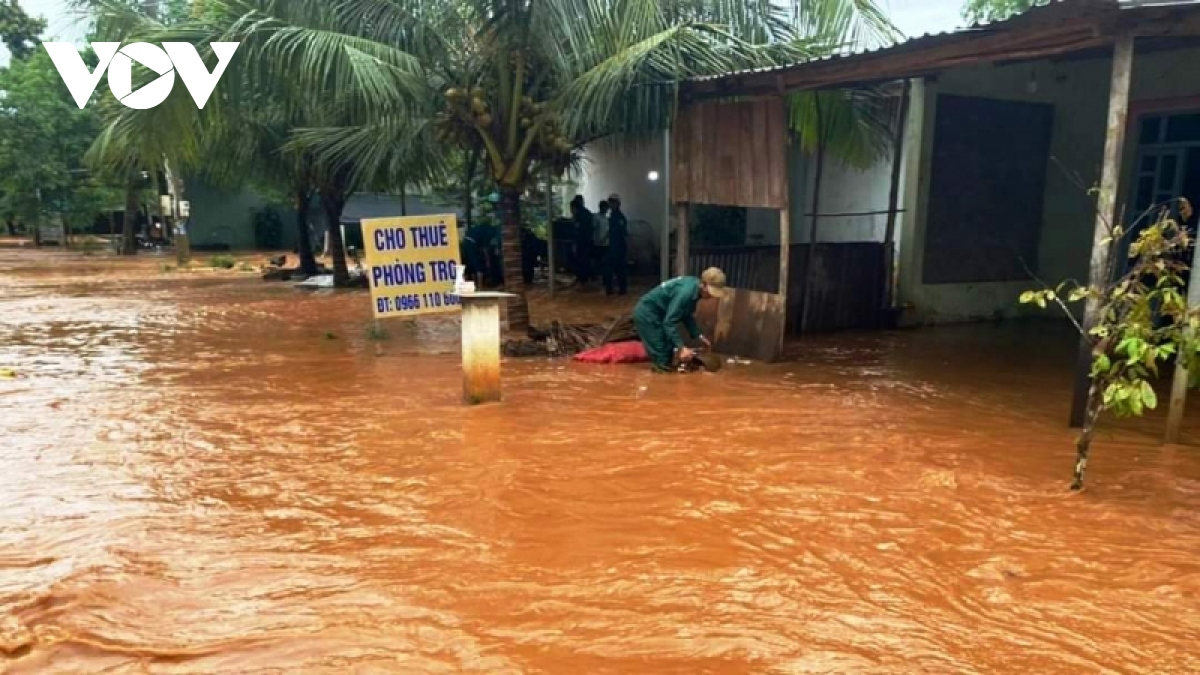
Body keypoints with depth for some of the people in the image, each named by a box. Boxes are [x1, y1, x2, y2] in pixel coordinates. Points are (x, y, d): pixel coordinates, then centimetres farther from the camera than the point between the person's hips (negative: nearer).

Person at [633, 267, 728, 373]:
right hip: (646, 314, -10)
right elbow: (669, 322, -30)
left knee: (668, 351, 14)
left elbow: (687, 316, 15)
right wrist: (681, 347, -32)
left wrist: (698, 336, 11)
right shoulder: (686, 292, -31)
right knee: (662, 358, -7)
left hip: (656, 314, 10)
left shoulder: (694, 287, 0)